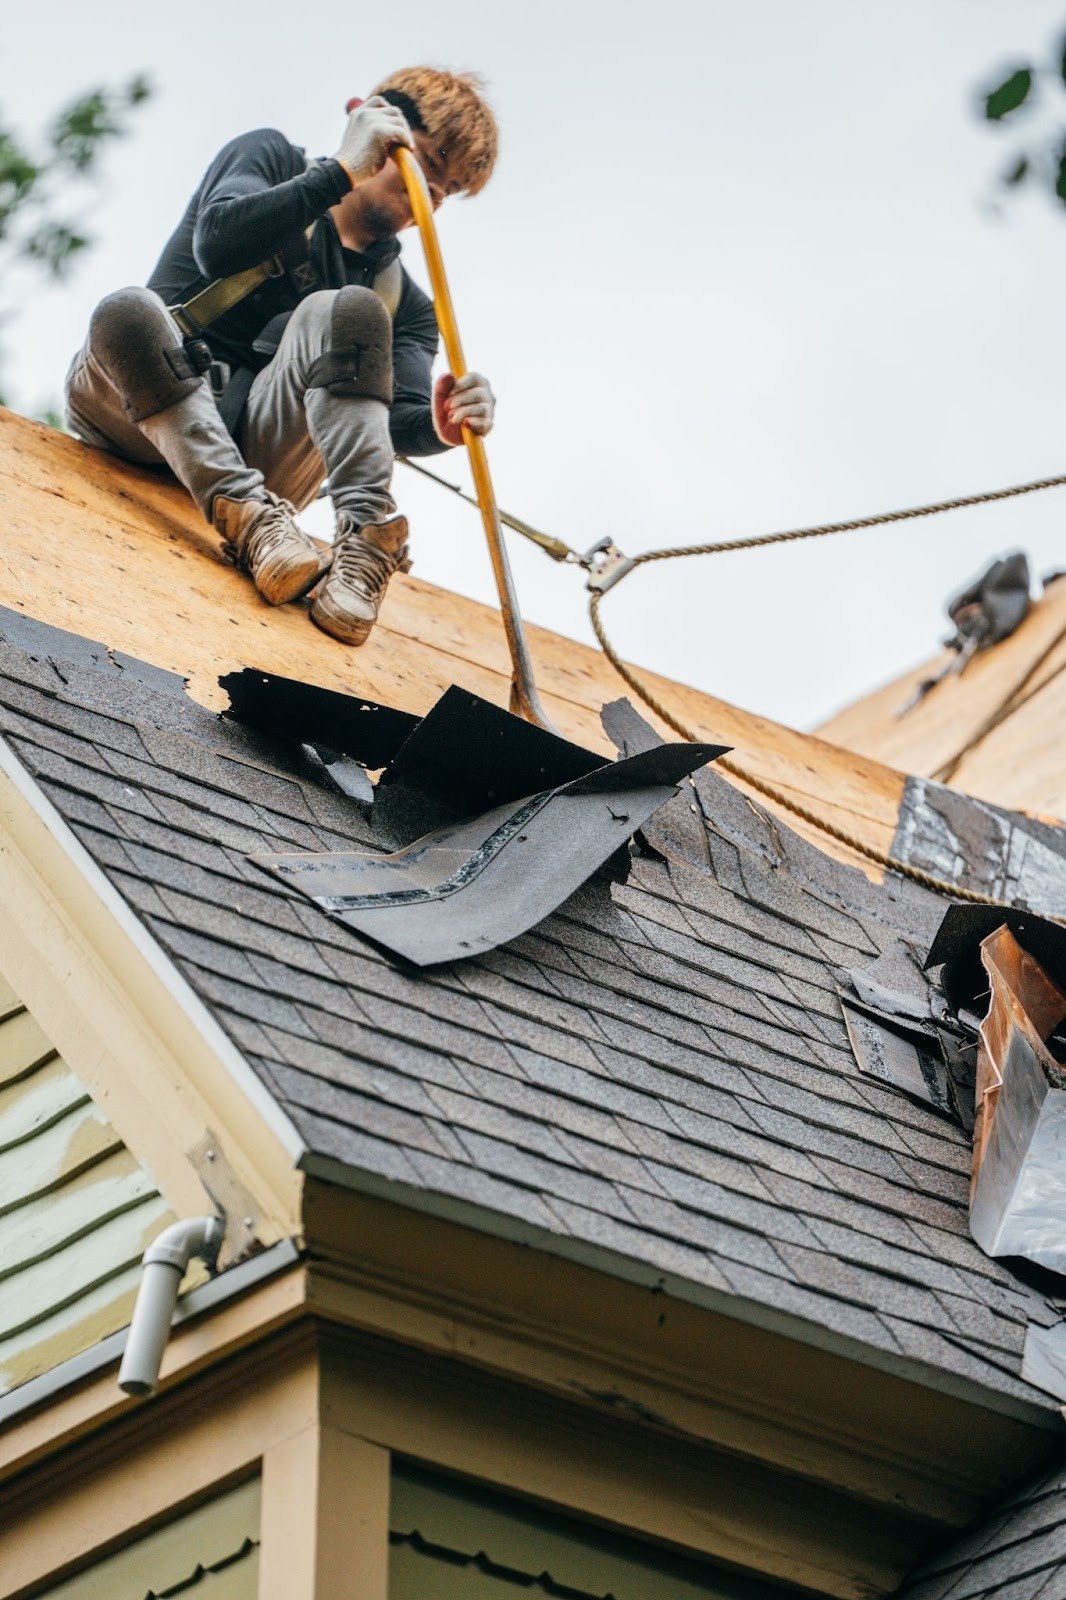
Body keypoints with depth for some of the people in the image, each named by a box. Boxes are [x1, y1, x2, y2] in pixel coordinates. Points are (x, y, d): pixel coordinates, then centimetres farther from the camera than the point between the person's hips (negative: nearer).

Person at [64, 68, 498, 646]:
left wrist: (437, 425, -28)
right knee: (128, 310, -33)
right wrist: (342, 171, -11)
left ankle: (366, 534, -40)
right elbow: (217, 245, -11)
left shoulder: (402, 302, 17)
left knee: (344, 312, -21)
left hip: (249, 455, 2)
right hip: (139, 416, -2)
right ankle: (252, 520, -46)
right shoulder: (270, 159, 11)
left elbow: (401, 421, -4)